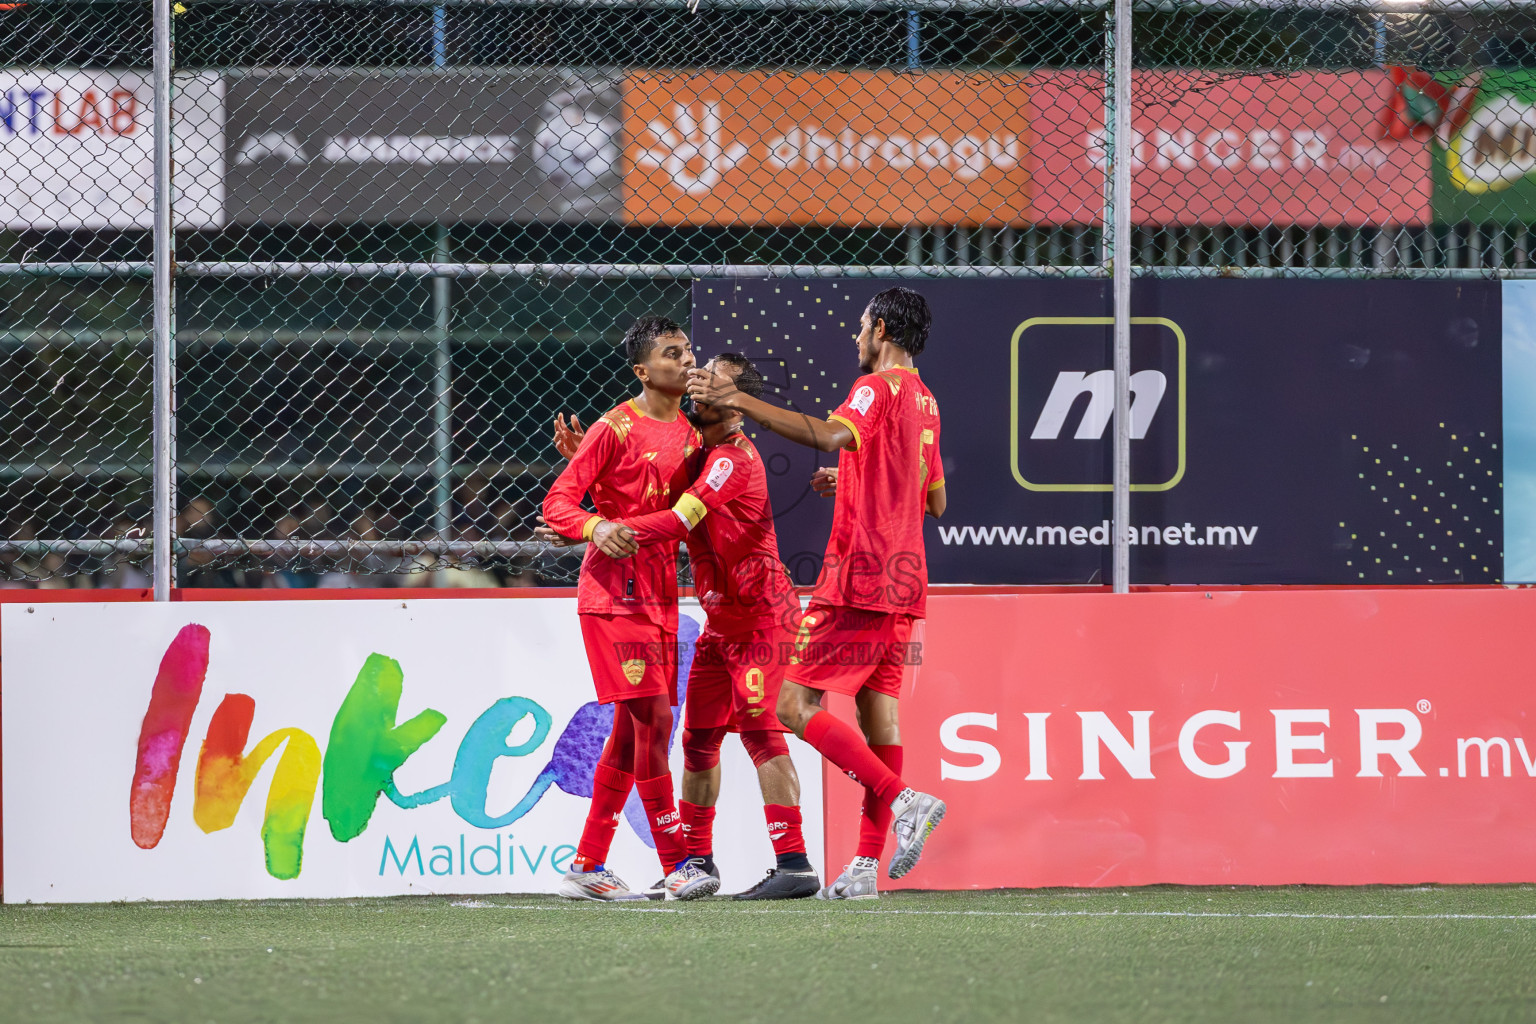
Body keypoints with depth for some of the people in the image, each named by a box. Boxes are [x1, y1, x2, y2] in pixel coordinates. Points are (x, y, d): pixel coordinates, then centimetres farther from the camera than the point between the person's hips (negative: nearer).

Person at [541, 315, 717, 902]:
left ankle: (587, 866, 15)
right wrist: (595, 527, -30)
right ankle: (675, 865, -12)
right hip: (614, 592, -8)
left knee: (632, 731, 8)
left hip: (659, 596, 8)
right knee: (652, 717, -13)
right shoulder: (616, 429, -9)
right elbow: (557, 502, -11)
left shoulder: (689, 432, 13)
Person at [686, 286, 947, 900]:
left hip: (858, 578, -9)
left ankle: (904, 801, -18)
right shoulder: (924, 401, 19)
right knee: (877, 710, 7)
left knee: (795, 705, -9)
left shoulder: (878, 388, -9)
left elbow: (832, 435, -30)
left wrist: (739, 401, -35)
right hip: (903, 579, 9)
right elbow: (935, 501, 27)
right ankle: (868, 864, 5)